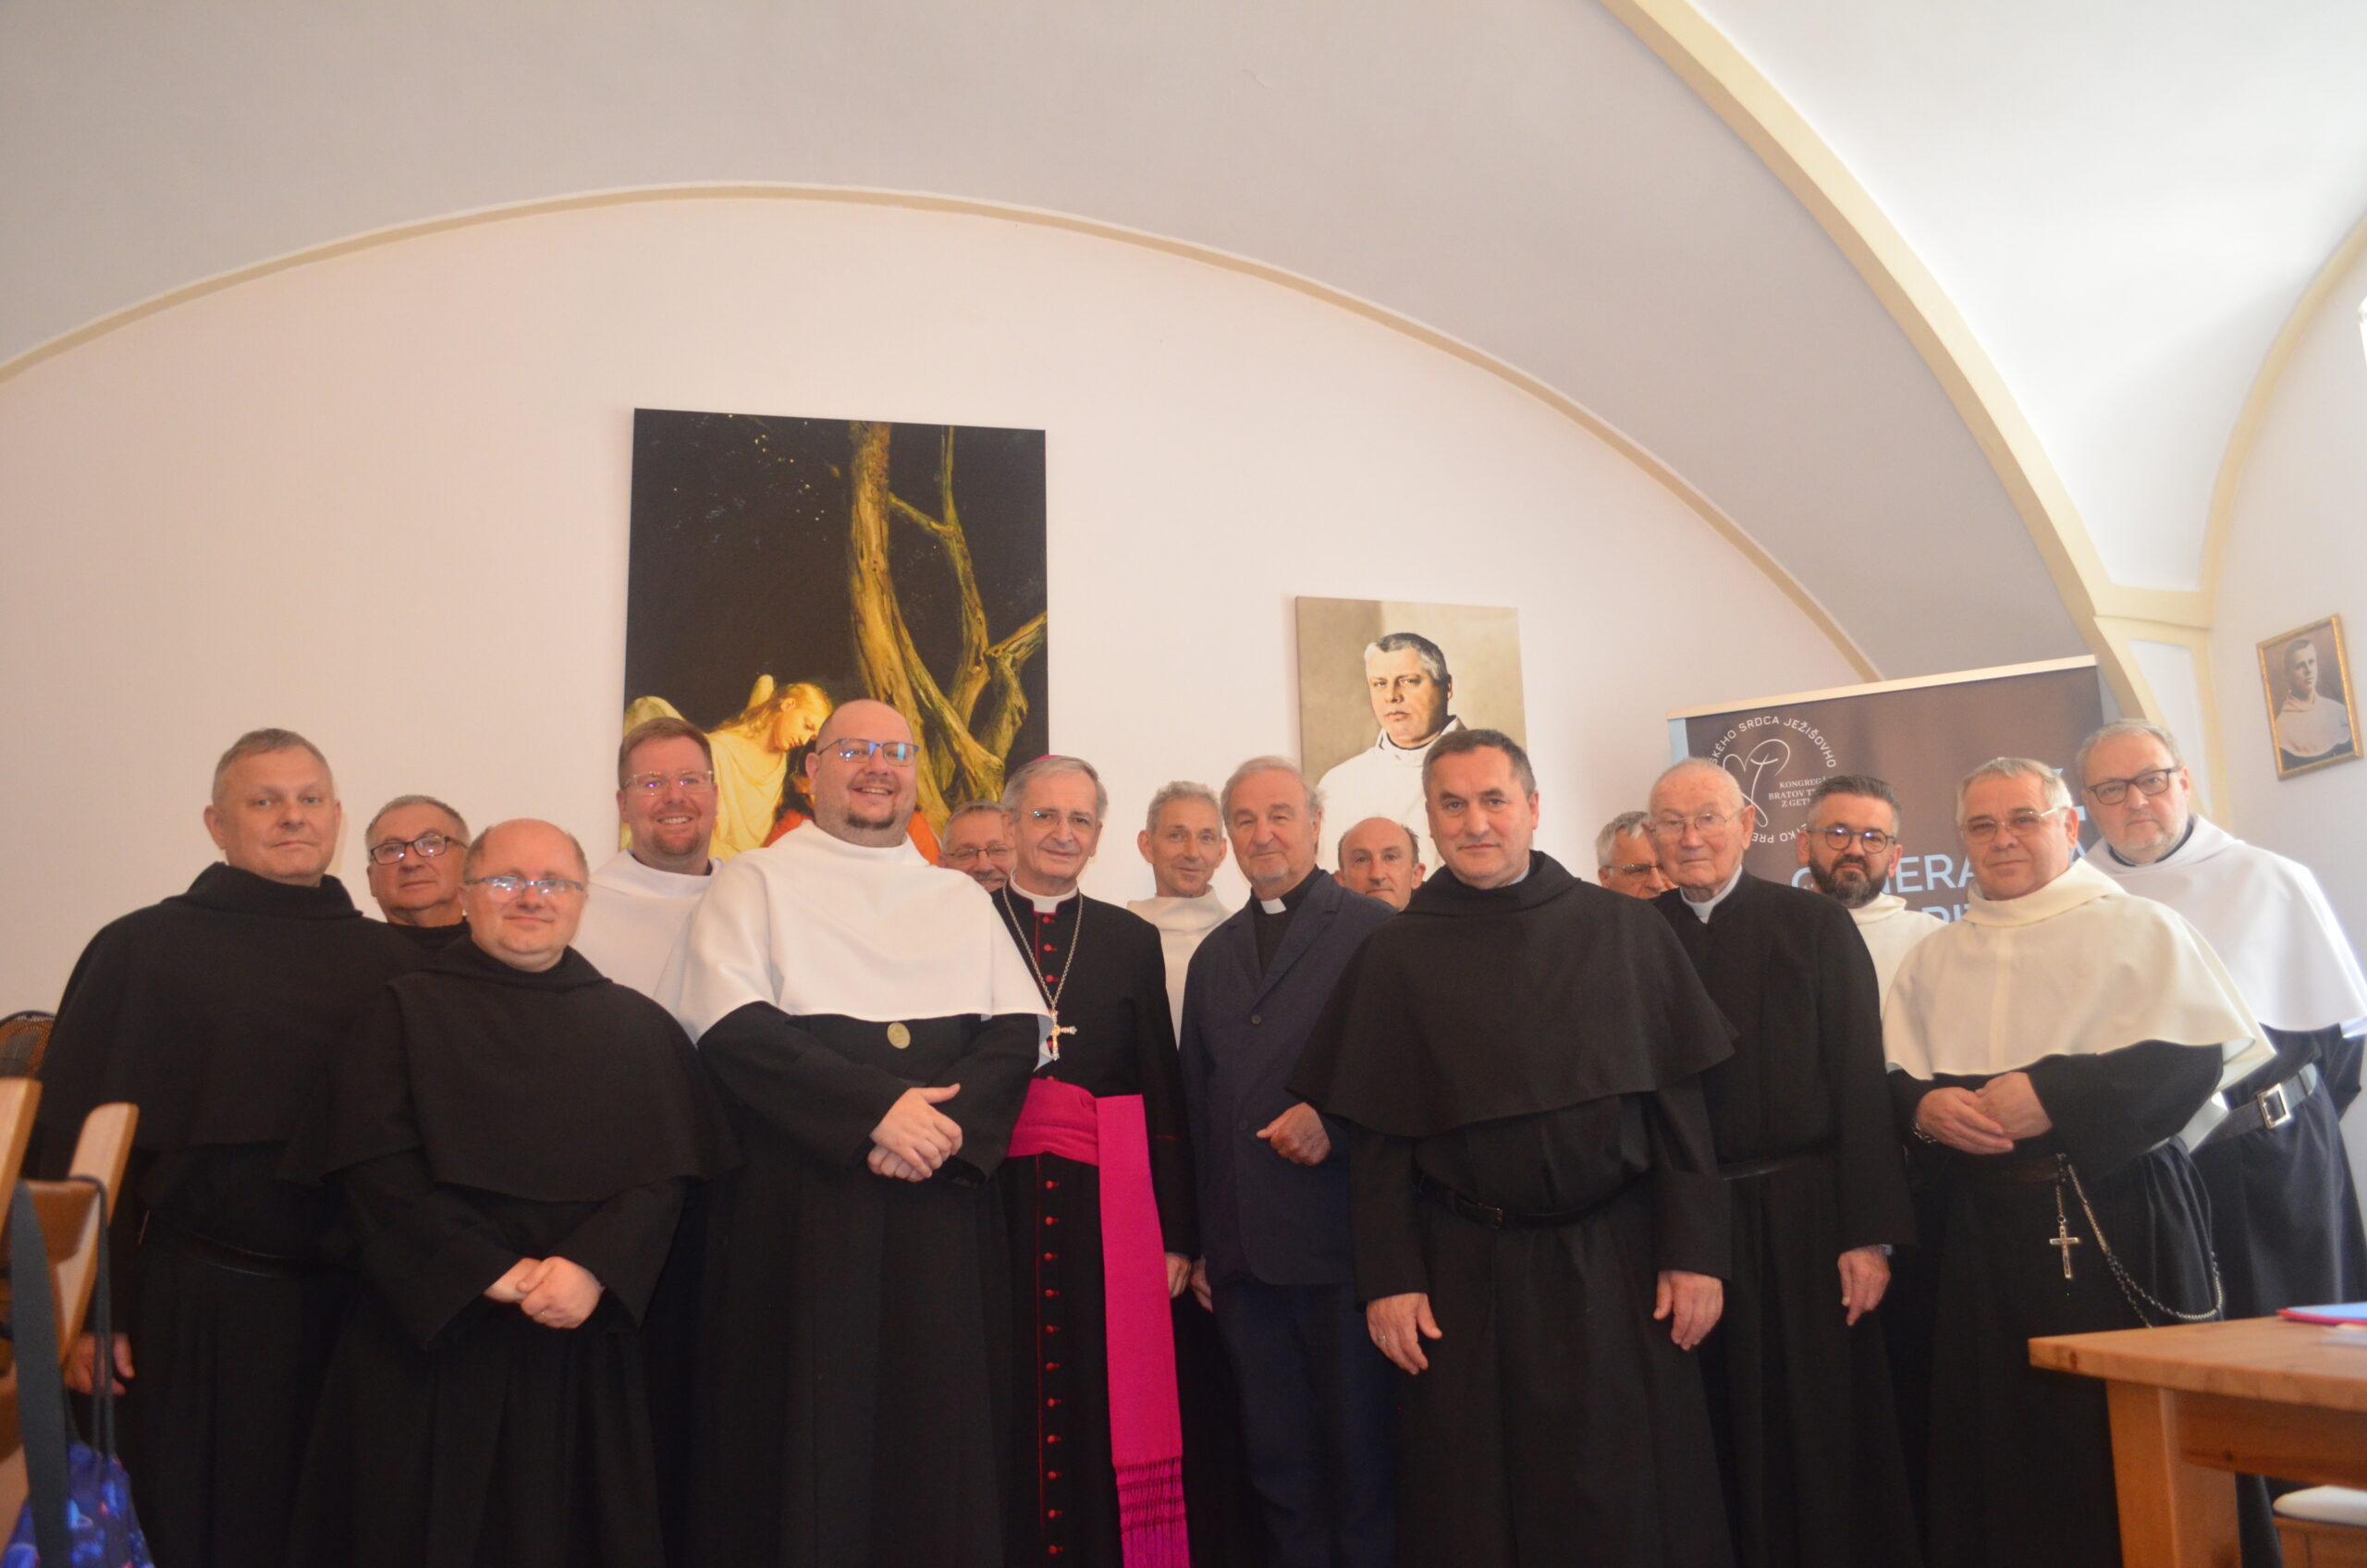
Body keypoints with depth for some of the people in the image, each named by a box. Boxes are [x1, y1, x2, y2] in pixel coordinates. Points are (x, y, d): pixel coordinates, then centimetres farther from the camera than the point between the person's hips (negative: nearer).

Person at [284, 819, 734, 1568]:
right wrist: (496, 1273, -15)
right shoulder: (406, 1013, 3)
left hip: (584, 1344, 2)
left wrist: (592, 1267, -18)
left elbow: (666, 1173, -1)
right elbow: (378, 1170, -7)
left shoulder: (639, 1027, 8)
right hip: (430, 1332, -1)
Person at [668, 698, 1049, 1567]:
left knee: (939, 1435, 2)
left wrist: (952, 1123, -13)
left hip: (944, 1202, 3)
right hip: (799, 1197, -3)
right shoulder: (754, 884, 6)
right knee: (807, 1436, -1)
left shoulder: (963, 899, 17)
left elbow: (1017, 1029, 7)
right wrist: (874, 1110, -16)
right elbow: (732, 1030, -8)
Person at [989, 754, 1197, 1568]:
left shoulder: (1133, 940, 10)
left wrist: (1177, 1232, 4)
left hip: (1105, 1208, 2)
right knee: (1005, 1415, 4)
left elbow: (1165, 1094, 9)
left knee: (1102, 1408, 4)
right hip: (993, 1201, -1)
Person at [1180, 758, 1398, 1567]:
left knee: (1363, 1457, 5)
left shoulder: (1375, 930, -3)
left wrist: (1334, 1119, -19)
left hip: (1342, 1242, -5)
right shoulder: (1215, 953, 15)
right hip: (1243, 1253, 5)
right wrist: (1202, 1243, 15)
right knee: (1277, 1463, 13)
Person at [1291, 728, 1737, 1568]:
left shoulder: (1624, 929, 3)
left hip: (1617, 1267, 1)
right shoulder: (1393, 955, 1)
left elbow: (1677, 1102, 2)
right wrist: (1387, 1280, -4)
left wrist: (1695, 1254, -3)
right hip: (1464, 1275, 0)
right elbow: (1375, 1135, 0)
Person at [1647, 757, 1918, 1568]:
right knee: (1722, 1443, 9)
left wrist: (1869, 1234, -8)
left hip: (1802, 1223, -1)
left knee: (1825, 1439, 7)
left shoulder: (1815, 925, 1)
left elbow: (1861, 1084, -3)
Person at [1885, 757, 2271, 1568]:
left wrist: (2057, 1096, -19)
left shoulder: (2139, 927, 0)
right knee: (2001, 1443, 8)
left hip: (2119, 1225, -4)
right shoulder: (1935, 960, 14)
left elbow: (2191, 1060, -11)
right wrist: (1925, 1106, -11)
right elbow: (1889, 1079, 11)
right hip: (1986, 1229, 4)